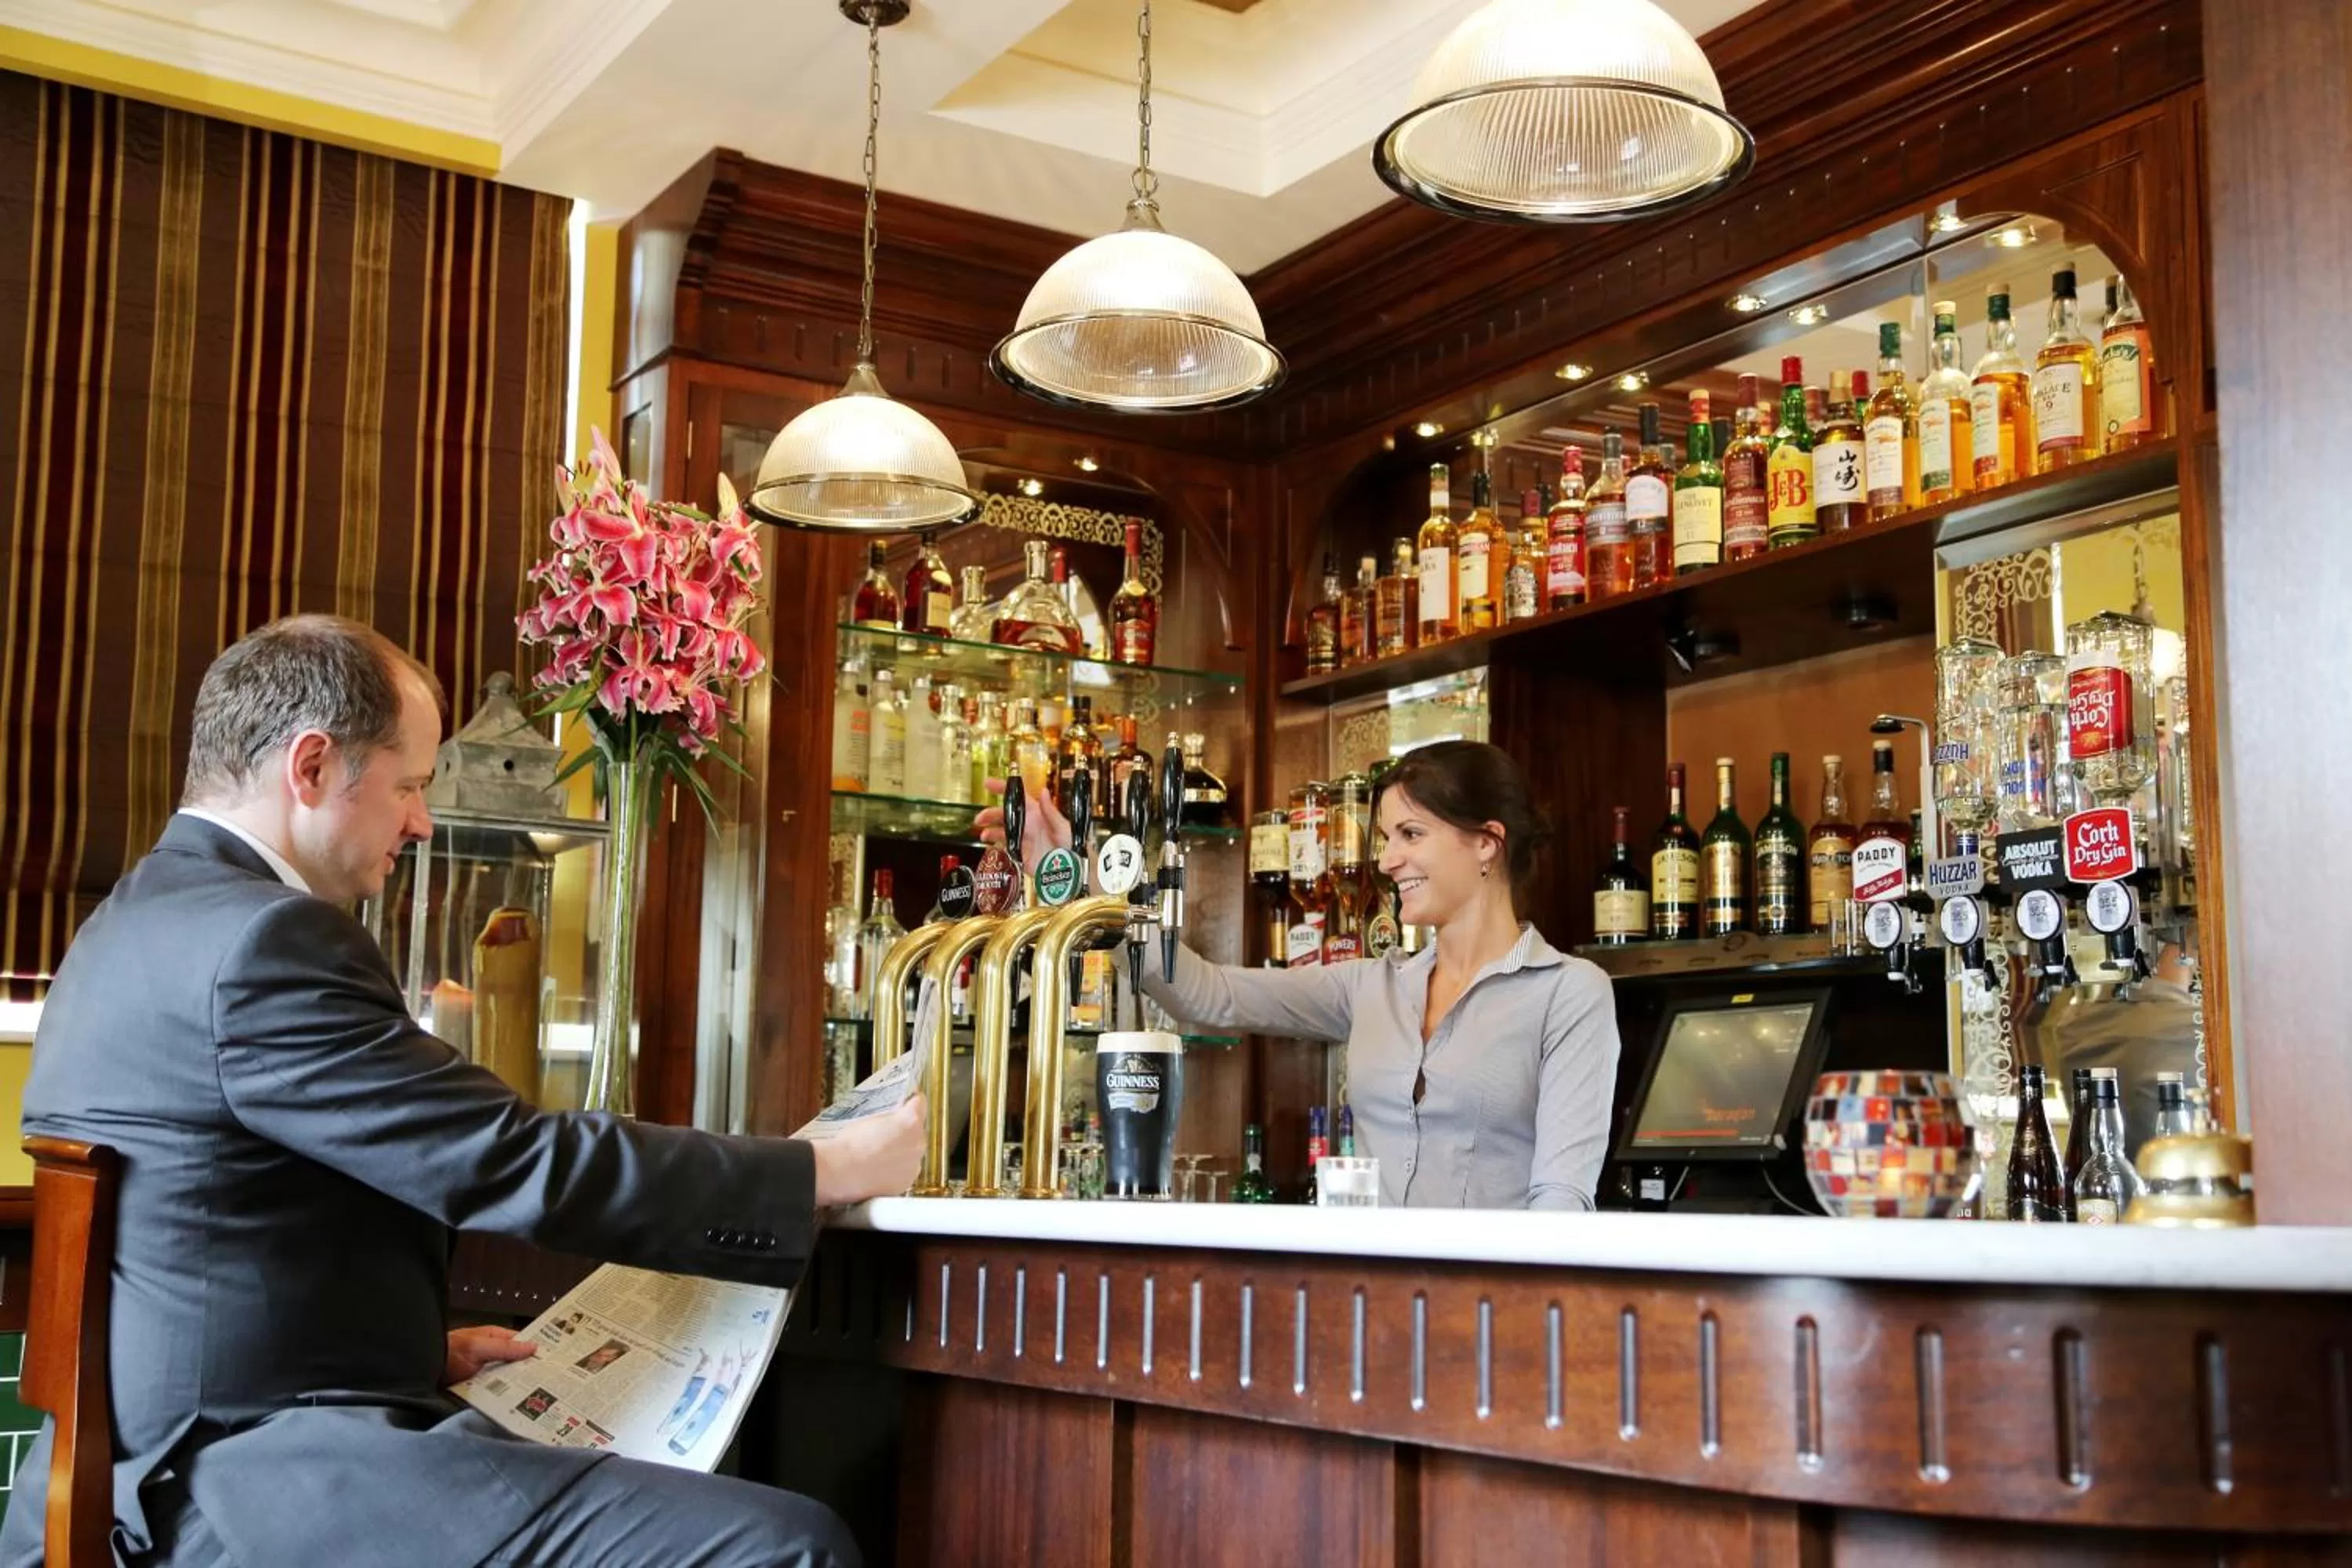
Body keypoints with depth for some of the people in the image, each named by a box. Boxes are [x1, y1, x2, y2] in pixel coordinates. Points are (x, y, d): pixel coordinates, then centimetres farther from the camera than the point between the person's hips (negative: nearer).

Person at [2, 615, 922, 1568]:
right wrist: (831, 1172, -10)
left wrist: (412, 1342, 14)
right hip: (257, 1477, -11)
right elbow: (522, 1166, -18)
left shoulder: (148, 923, 17)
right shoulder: (260, 937, -16)